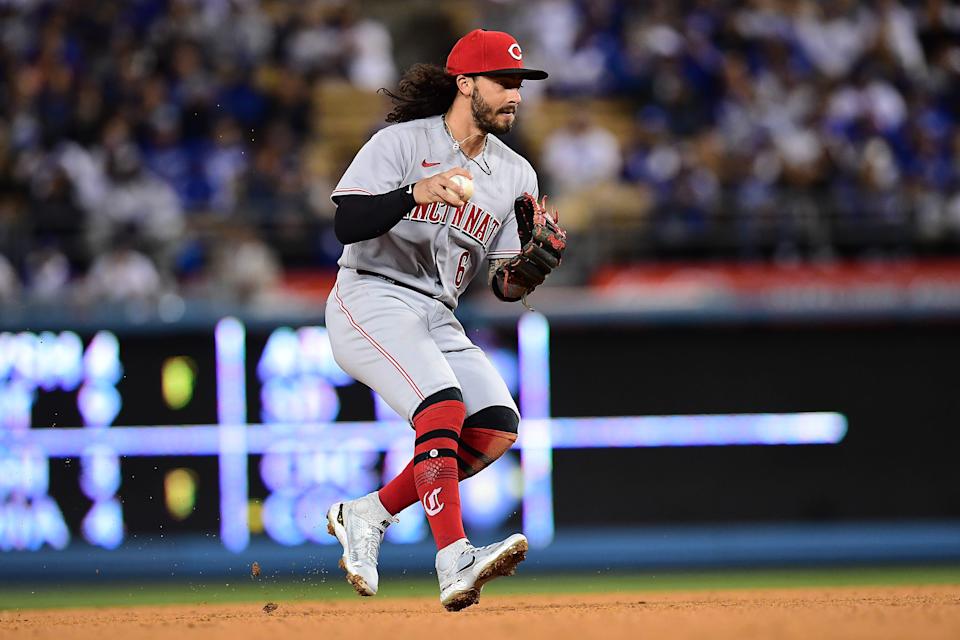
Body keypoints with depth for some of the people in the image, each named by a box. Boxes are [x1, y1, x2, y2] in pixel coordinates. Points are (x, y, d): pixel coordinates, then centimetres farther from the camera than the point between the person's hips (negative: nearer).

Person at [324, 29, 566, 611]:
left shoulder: (515, 176, 12)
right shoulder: (401, 143, -5)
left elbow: (506, 287, 10)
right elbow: (346, 225, -18)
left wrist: (537, 262, -13)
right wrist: (415, 194, -33)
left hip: (437, 320, 7)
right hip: (370, 300, -7)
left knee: (498, 427, -11)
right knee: (443, 405, -28)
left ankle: (367, 516, 1)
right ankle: (455, 564, -37)